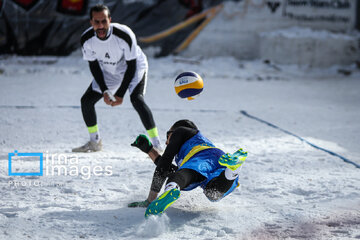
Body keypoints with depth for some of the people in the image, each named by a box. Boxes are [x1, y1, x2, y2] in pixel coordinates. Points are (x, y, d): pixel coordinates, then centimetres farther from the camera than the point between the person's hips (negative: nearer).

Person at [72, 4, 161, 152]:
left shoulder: (124, 35, -35)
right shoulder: (87, 39, -23)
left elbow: (131, 65, -25)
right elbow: (93, 66, -8)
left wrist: (120, 94, -25)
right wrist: (105, 91, -18)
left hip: (134, 68, -5)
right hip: (108, 72, 5)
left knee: (136, 99, -29)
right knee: (86, 100, 0)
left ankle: (156, 144, -25)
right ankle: (95, 143, 21)